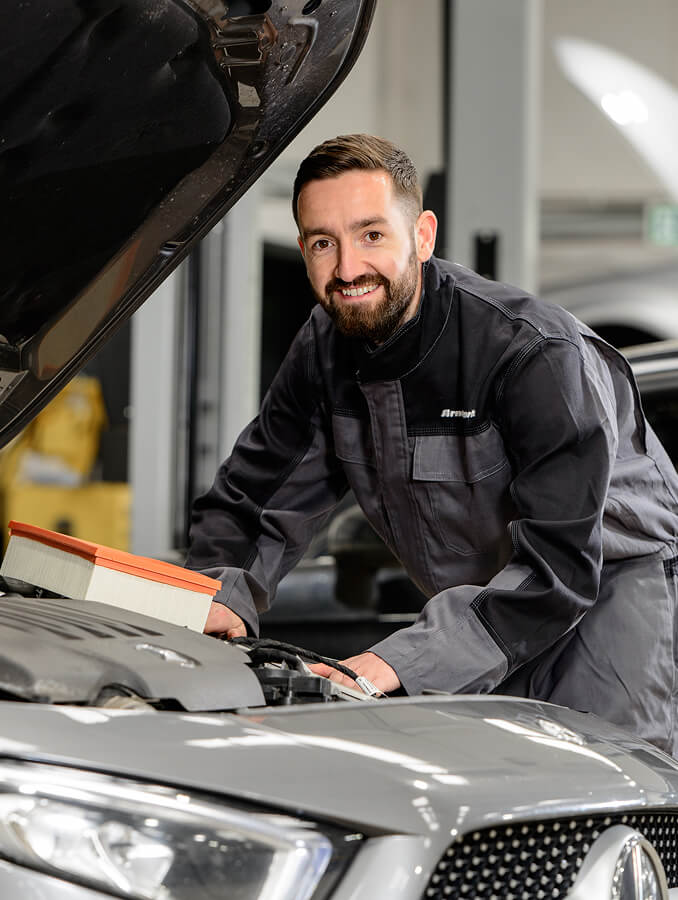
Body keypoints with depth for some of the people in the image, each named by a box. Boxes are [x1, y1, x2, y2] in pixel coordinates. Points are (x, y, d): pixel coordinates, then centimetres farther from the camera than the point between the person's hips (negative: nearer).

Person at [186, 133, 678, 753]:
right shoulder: (324, 352, -7)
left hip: (615, 581, -6)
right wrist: (223, 597, -22)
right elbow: (252, 499, 2)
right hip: (486, 605, 6)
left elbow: (558, 562, -37)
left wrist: (402, 662, -44)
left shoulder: (538, 354, -30)